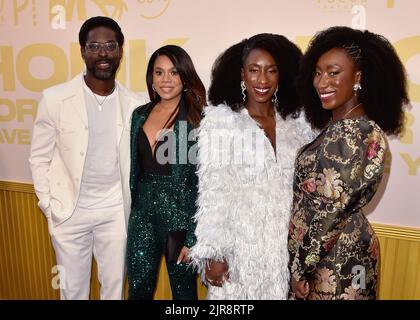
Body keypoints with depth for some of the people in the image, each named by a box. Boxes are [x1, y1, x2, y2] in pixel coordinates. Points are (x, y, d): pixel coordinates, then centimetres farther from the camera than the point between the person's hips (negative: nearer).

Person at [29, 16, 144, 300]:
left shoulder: (134, 105, -5)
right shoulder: (55, 98, -9)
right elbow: (40, 159, -1)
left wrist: (133, 208, 4)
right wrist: (50, 207, -3)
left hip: (115, 212, 1)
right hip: (69, 211, 0)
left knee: (115, 286, 16)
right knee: (73, 288, 18)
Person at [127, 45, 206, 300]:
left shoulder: (198, 119, -10)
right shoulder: (140, 115, 6)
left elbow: (203, 181, -11)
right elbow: (134, 168, 12)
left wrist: (194, 237, -12)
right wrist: (133, 210, 11)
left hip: (180, 214, -4)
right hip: (143, 213, 4)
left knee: (183, 289, 14)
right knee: (138, 289, 14)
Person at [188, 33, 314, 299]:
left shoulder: (297, 124, 3)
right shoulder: (220, 119, -7)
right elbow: (212, 192, -9)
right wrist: (212, 254, -11)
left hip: (285, 249, 3)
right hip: (238, 247, -3)